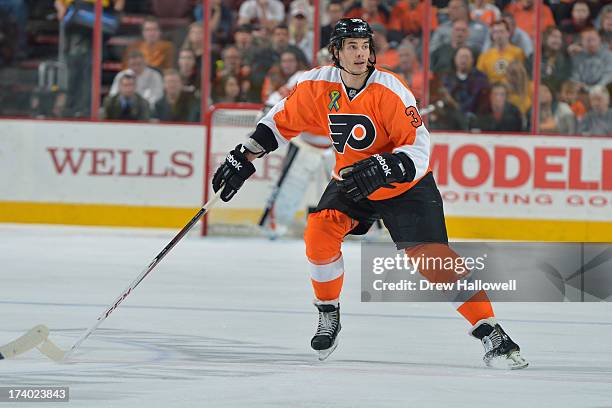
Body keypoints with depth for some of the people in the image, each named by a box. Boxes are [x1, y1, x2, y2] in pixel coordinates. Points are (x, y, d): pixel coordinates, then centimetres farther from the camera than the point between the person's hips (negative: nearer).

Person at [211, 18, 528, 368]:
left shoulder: (390, 90, -25)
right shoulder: (318, 86, -13)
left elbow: (419, 148, -27)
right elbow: (282, 121, 4)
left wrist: (382, 168, -42)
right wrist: (245, 156, -2)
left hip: (405, 187, -4)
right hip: (351, 182, 4)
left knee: (432, 257, -16)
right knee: (319, 232, -18)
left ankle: (490, 332, -9)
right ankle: (329, 315, 5)